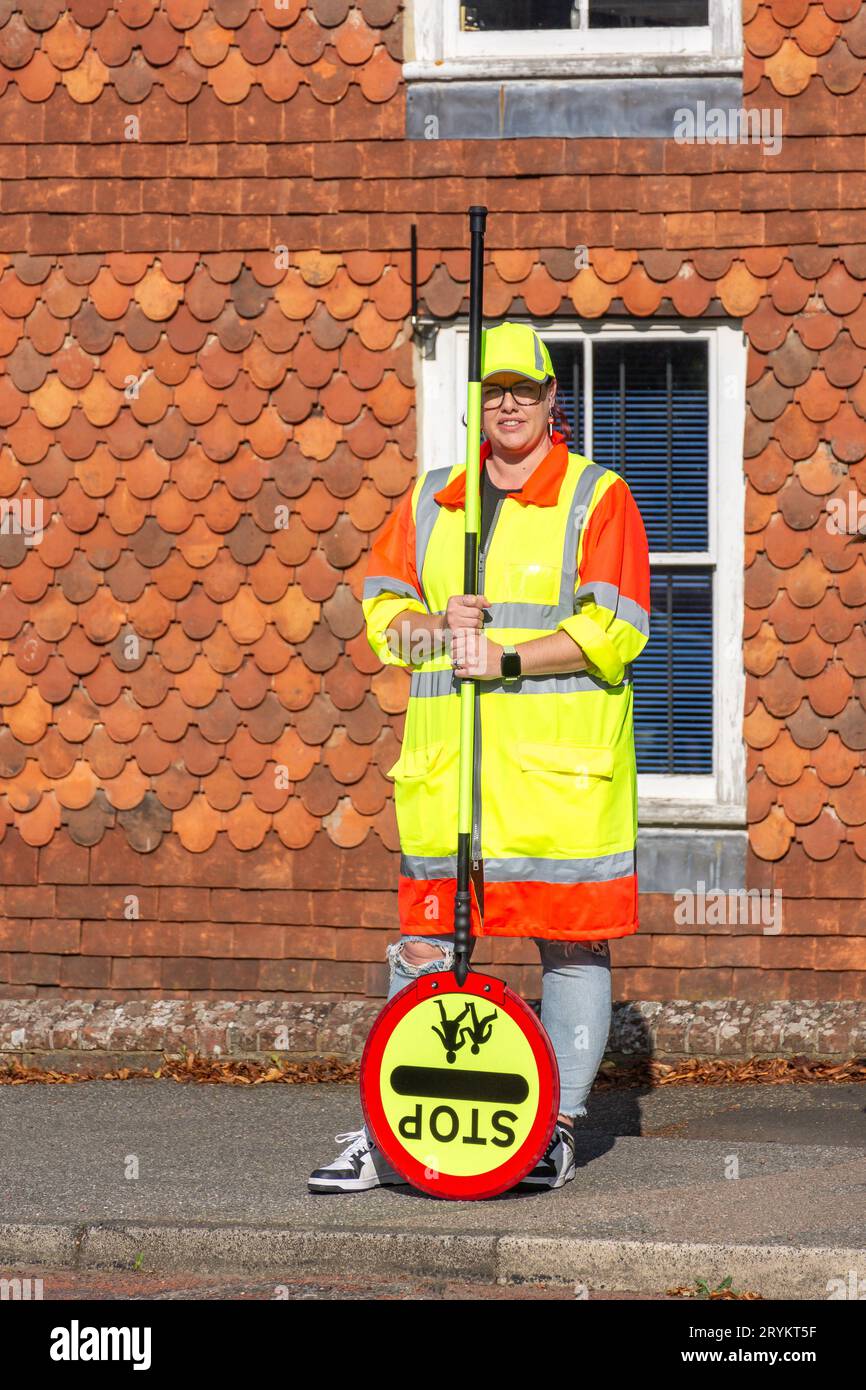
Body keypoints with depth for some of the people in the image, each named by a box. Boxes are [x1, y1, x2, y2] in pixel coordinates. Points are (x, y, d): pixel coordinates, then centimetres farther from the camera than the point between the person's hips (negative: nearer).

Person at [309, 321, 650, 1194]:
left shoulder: (597, 499, 2)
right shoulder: (429, 502, 16)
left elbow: (614, 628, -8)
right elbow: (380, 607, 16)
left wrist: (510, 655, -16)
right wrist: (438, 625, -5)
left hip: (561, 764, -4)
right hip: (445, 763, 4)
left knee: (572, 941, -2)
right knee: (423, 941, 3)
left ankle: (558, 1128, 5)